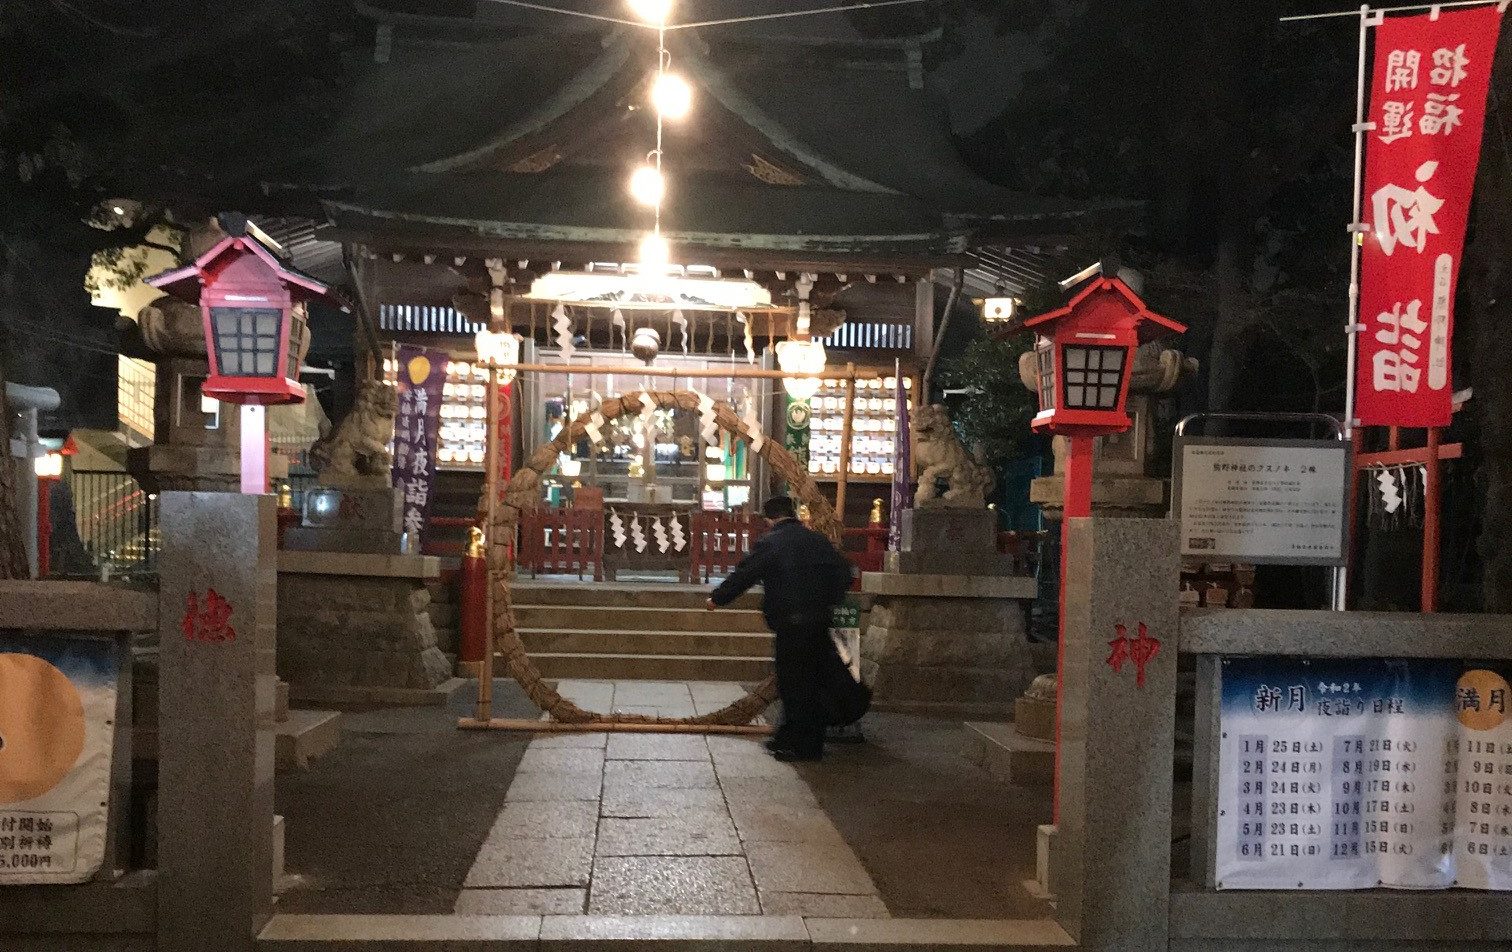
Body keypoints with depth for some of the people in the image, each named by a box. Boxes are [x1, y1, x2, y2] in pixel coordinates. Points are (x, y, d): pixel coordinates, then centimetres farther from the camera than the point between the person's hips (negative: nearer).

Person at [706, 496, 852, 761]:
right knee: (812, 682, 14)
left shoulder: (769, 544, -8)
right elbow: (843, 572, 14)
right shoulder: (818, 540, 8)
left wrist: (717, 598, 9)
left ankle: (799, 745, 5)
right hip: (820, 624, 6)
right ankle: (812, 743, 22)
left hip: (790, 624, -6)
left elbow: (743, 575, -5)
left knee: (792, 683, 2)